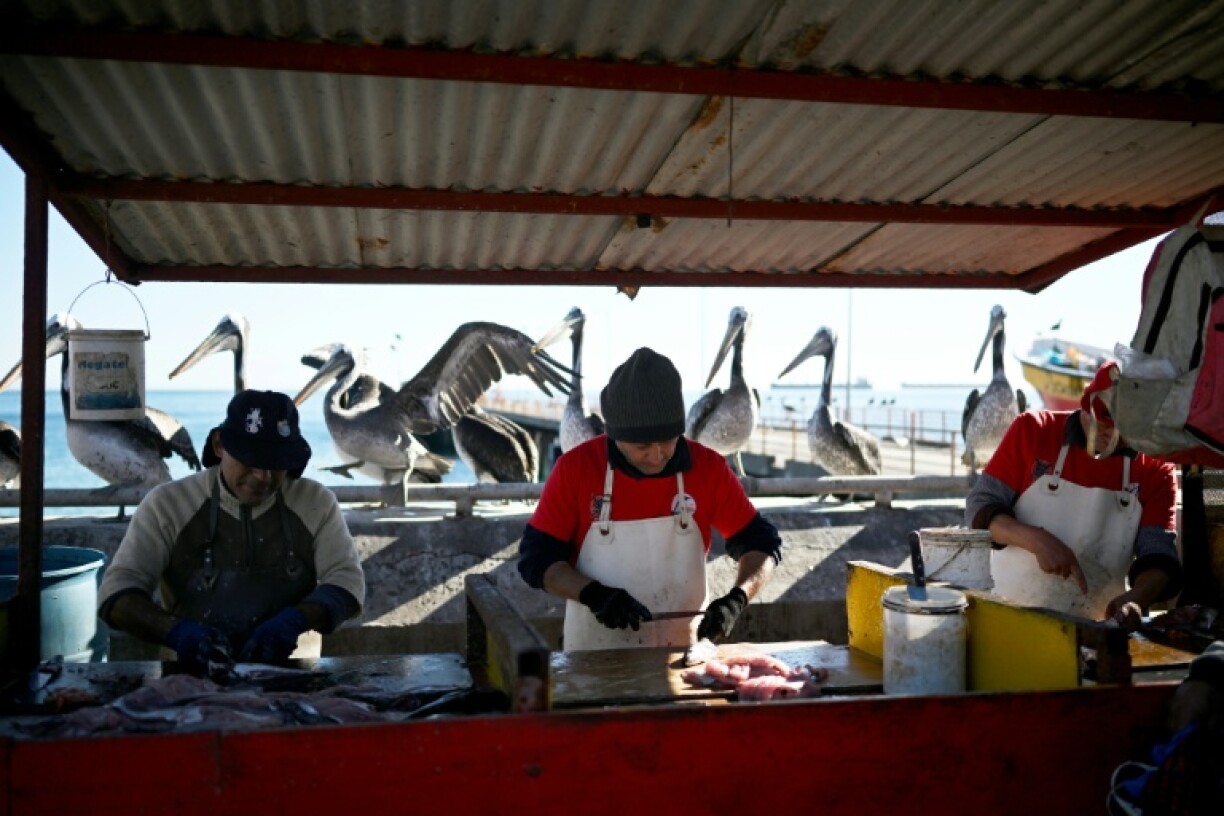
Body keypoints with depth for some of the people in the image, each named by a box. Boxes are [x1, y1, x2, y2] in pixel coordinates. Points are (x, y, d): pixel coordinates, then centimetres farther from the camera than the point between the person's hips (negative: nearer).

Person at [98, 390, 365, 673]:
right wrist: (176, 629, -25)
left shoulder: (316, 503, 4)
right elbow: (118, 590, -5)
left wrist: (296, 620, -22)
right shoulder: (167, 504, 1)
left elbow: (347, 580, -2)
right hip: (193, 675, -1)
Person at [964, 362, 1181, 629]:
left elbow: (1158, 556, -4)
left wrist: (1137, 598, -26)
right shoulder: (1033, 430, -1)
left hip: (1094, 630, 1)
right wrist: (1035, 540, -21)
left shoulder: (1155, 471, 2)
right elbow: (979, 509, -2)